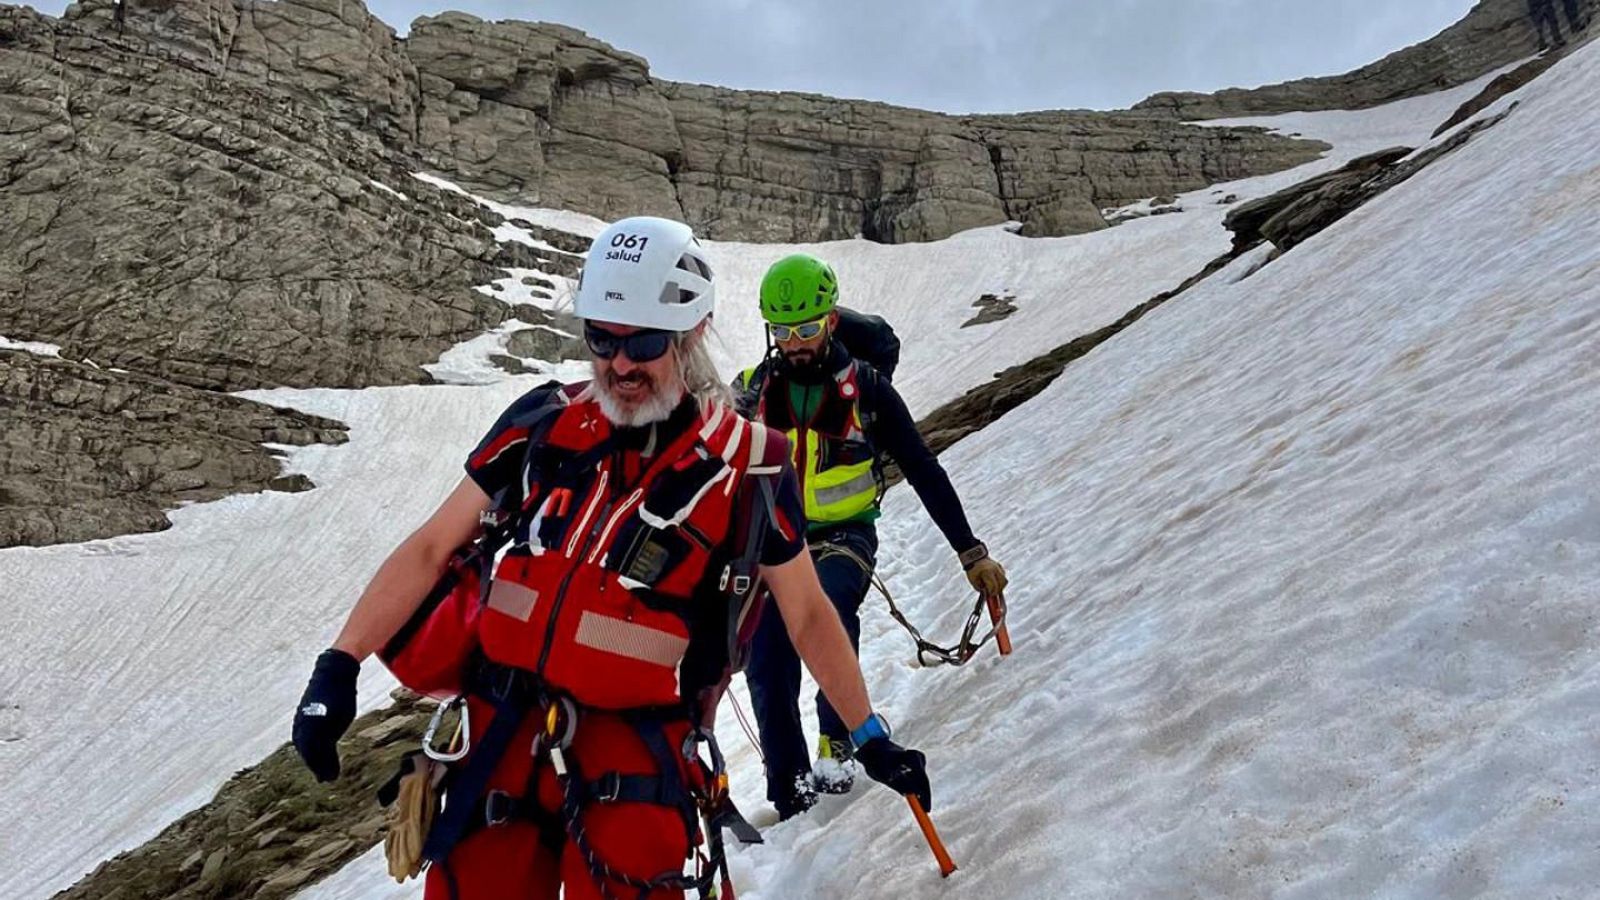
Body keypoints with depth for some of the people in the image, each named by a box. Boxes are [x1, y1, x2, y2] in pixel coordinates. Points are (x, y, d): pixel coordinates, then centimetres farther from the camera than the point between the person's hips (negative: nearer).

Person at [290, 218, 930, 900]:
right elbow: (434, 547, 5)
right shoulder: (547, 420, 0)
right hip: (501, 725, 3)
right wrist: (340, 665, -1)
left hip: (632, 748, -3)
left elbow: (806, 613, 5)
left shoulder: (746, 463, -6)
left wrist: (871, 738, 10)